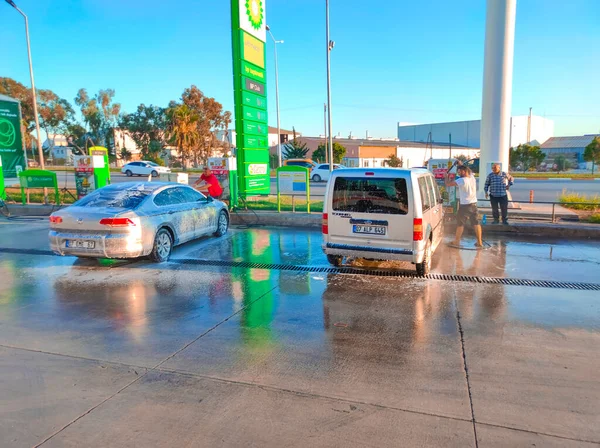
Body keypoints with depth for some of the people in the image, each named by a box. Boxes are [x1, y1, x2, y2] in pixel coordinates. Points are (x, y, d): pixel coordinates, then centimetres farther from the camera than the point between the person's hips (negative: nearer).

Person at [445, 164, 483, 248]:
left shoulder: (462, 180, -18)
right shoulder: (472, 178, 4)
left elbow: (448, 184, -19)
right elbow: (469, 171, 27)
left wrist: (446, 176, -1)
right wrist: (461, 164, 29)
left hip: (465, 205, -7)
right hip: (474, 204, 7)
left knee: (460, 224, 4)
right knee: (476, 223, 7)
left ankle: (456, 241, 14)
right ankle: (479, 242, 10)